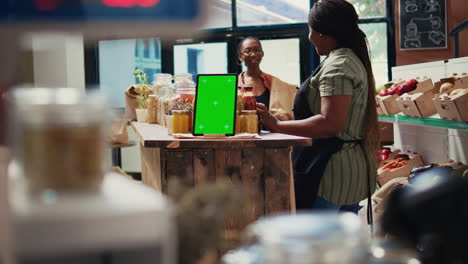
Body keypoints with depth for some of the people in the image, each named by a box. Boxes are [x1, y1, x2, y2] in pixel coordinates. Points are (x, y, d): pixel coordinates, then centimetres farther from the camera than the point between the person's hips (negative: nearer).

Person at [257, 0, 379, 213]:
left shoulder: (337, 66, -15)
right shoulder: (354, 60, 18)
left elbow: (330, 124, -25)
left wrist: (277, 126, -21)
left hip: (331, 174, -11)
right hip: (353, 169, 11)